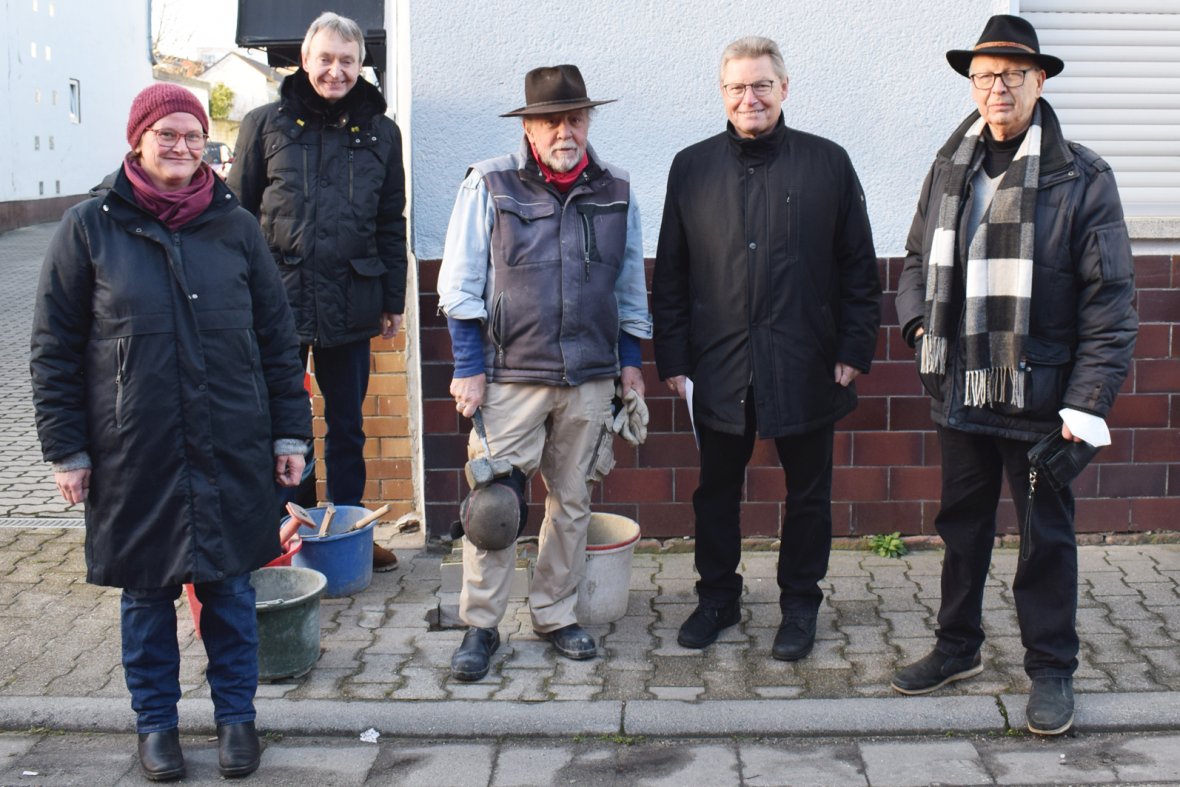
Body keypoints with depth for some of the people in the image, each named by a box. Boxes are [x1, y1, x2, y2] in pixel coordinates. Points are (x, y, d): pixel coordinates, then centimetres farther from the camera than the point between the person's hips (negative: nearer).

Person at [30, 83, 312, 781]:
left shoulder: (235, 226, 3)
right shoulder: (89, 228, -1)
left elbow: (278, 337, 7)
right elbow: (55, 350, 2)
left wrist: (291, 432, 4)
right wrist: (66, 448, -1)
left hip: (233, 452, 1)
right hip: (134, 455, -1)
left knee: (231, 589, 10)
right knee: (146, 594, 11)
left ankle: (236, 714, 27)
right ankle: (156, 720, 29)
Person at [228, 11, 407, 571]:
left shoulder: (380, 132, 6)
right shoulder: (265, 125, 1)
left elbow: (392, 224, 10)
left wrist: (393, 300, 7)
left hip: (350, 303, 2)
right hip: (278, 299, -1)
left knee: (347, 424, 12)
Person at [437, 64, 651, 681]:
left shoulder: (615, 192, 7)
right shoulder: (489, 186, -2)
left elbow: (630, 286, 16)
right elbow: (460, 285, -1)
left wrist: (630, 362, 13)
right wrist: (468, 368, -5)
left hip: (590, 379, 3)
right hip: (509, 376, -3)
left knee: (572, 501, 10)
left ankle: (556, 614, 24)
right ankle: (480, 625, 11)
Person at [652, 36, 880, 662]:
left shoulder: (828, 163, 1)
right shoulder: (692, 168, 4)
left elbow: (859, 267, 3)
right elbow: (670, 274, 6)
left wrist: (854, 349, -2)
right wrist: (673, 359, 1)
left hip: (805, 366, -1)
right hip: (718, 367, 1)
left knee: (807, 493, 10)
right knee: (717, 490, 12)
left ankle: (799, 604, 27)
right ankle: (717, 597, 30)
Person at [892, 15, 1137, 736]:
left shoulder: (1081, 177, -9)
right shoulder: (950, 168, 6)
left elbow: (1109, 300, -10)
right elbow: (920, 258, 21)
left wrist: (1090, 400, -16)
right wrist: (918, 317, 2)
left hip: (1039, 397, -5)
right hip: (959, 391, 5)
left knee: (1046, 536, 8)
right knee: (962, 526, 18)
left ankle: (1052, 670, 23)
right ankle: (959, 648, 35)